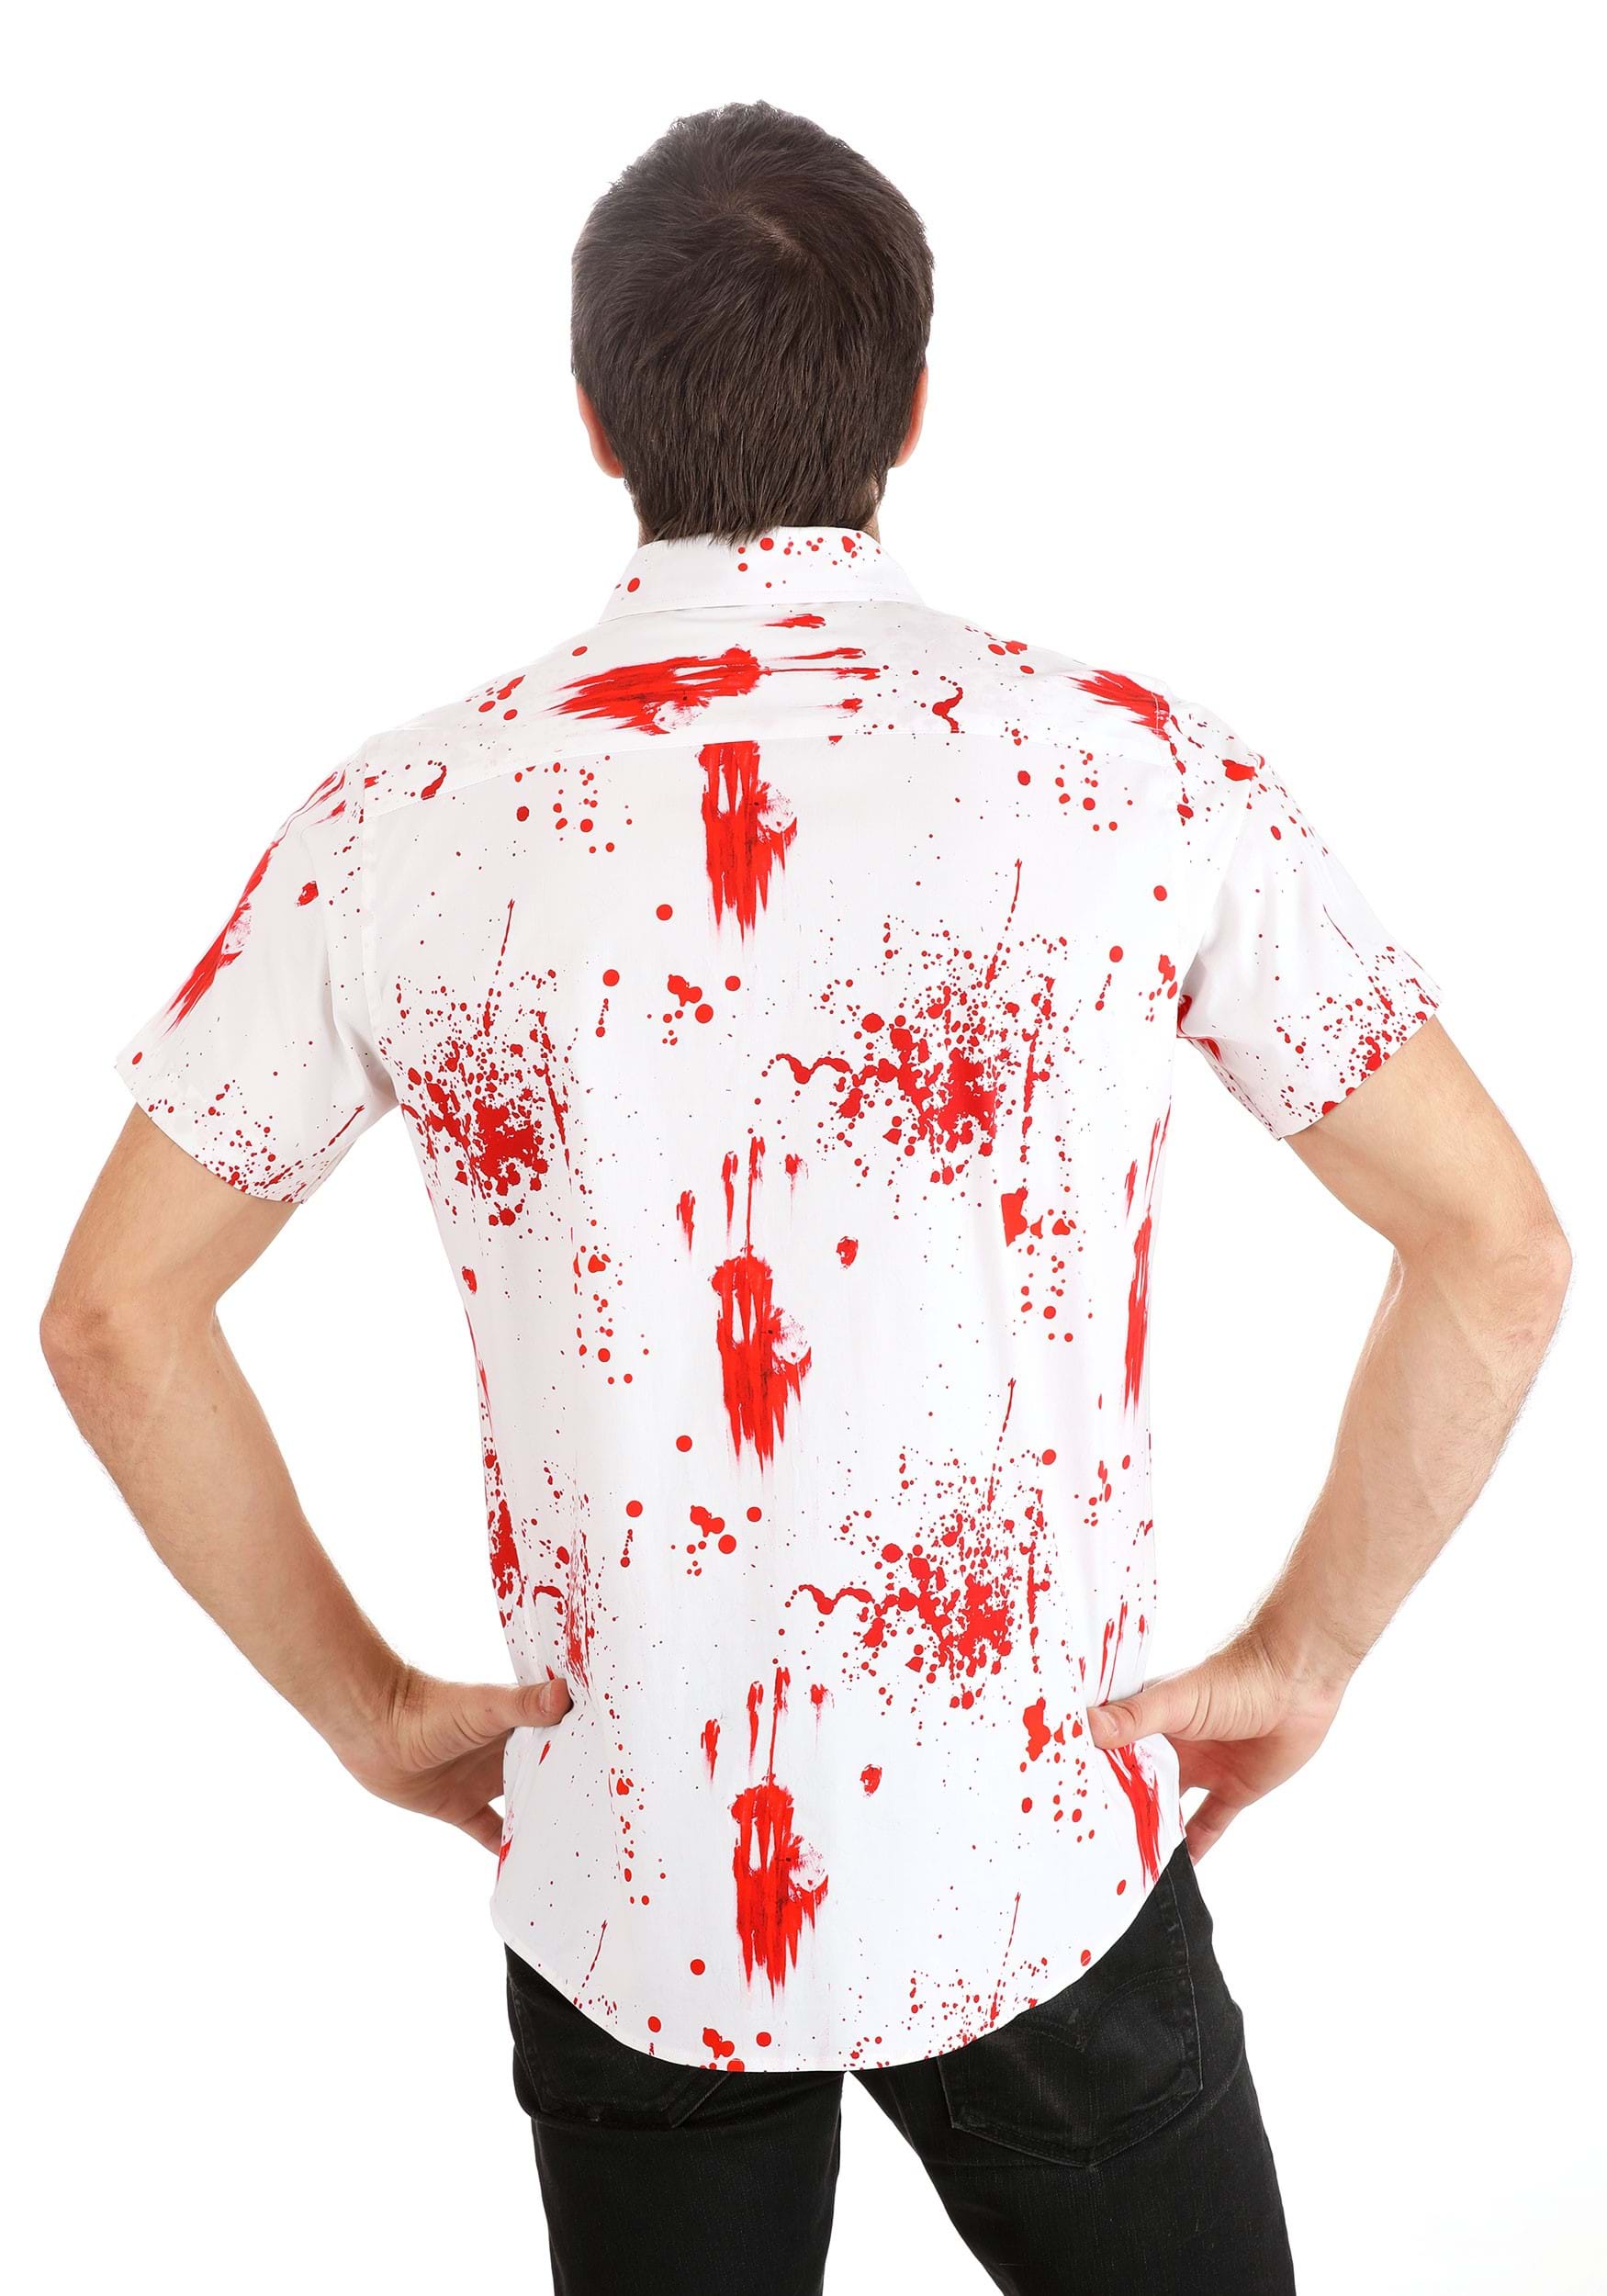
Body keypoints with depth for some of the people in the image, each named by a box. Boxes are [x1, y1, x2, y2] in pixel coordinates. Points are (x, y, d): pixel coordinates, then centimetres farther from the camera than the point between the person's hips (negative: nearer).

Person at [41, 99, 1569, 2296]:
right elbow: (1497, 1249, -10)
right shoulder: (1133, 772, -11)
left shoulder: (410, 818, -8)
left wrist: (367, 1702, 5)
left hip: (617, 1893, 2)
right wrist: (1302, 1656, 0)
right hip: (1038, 1871, -1)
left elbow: (115, 1310, -3)